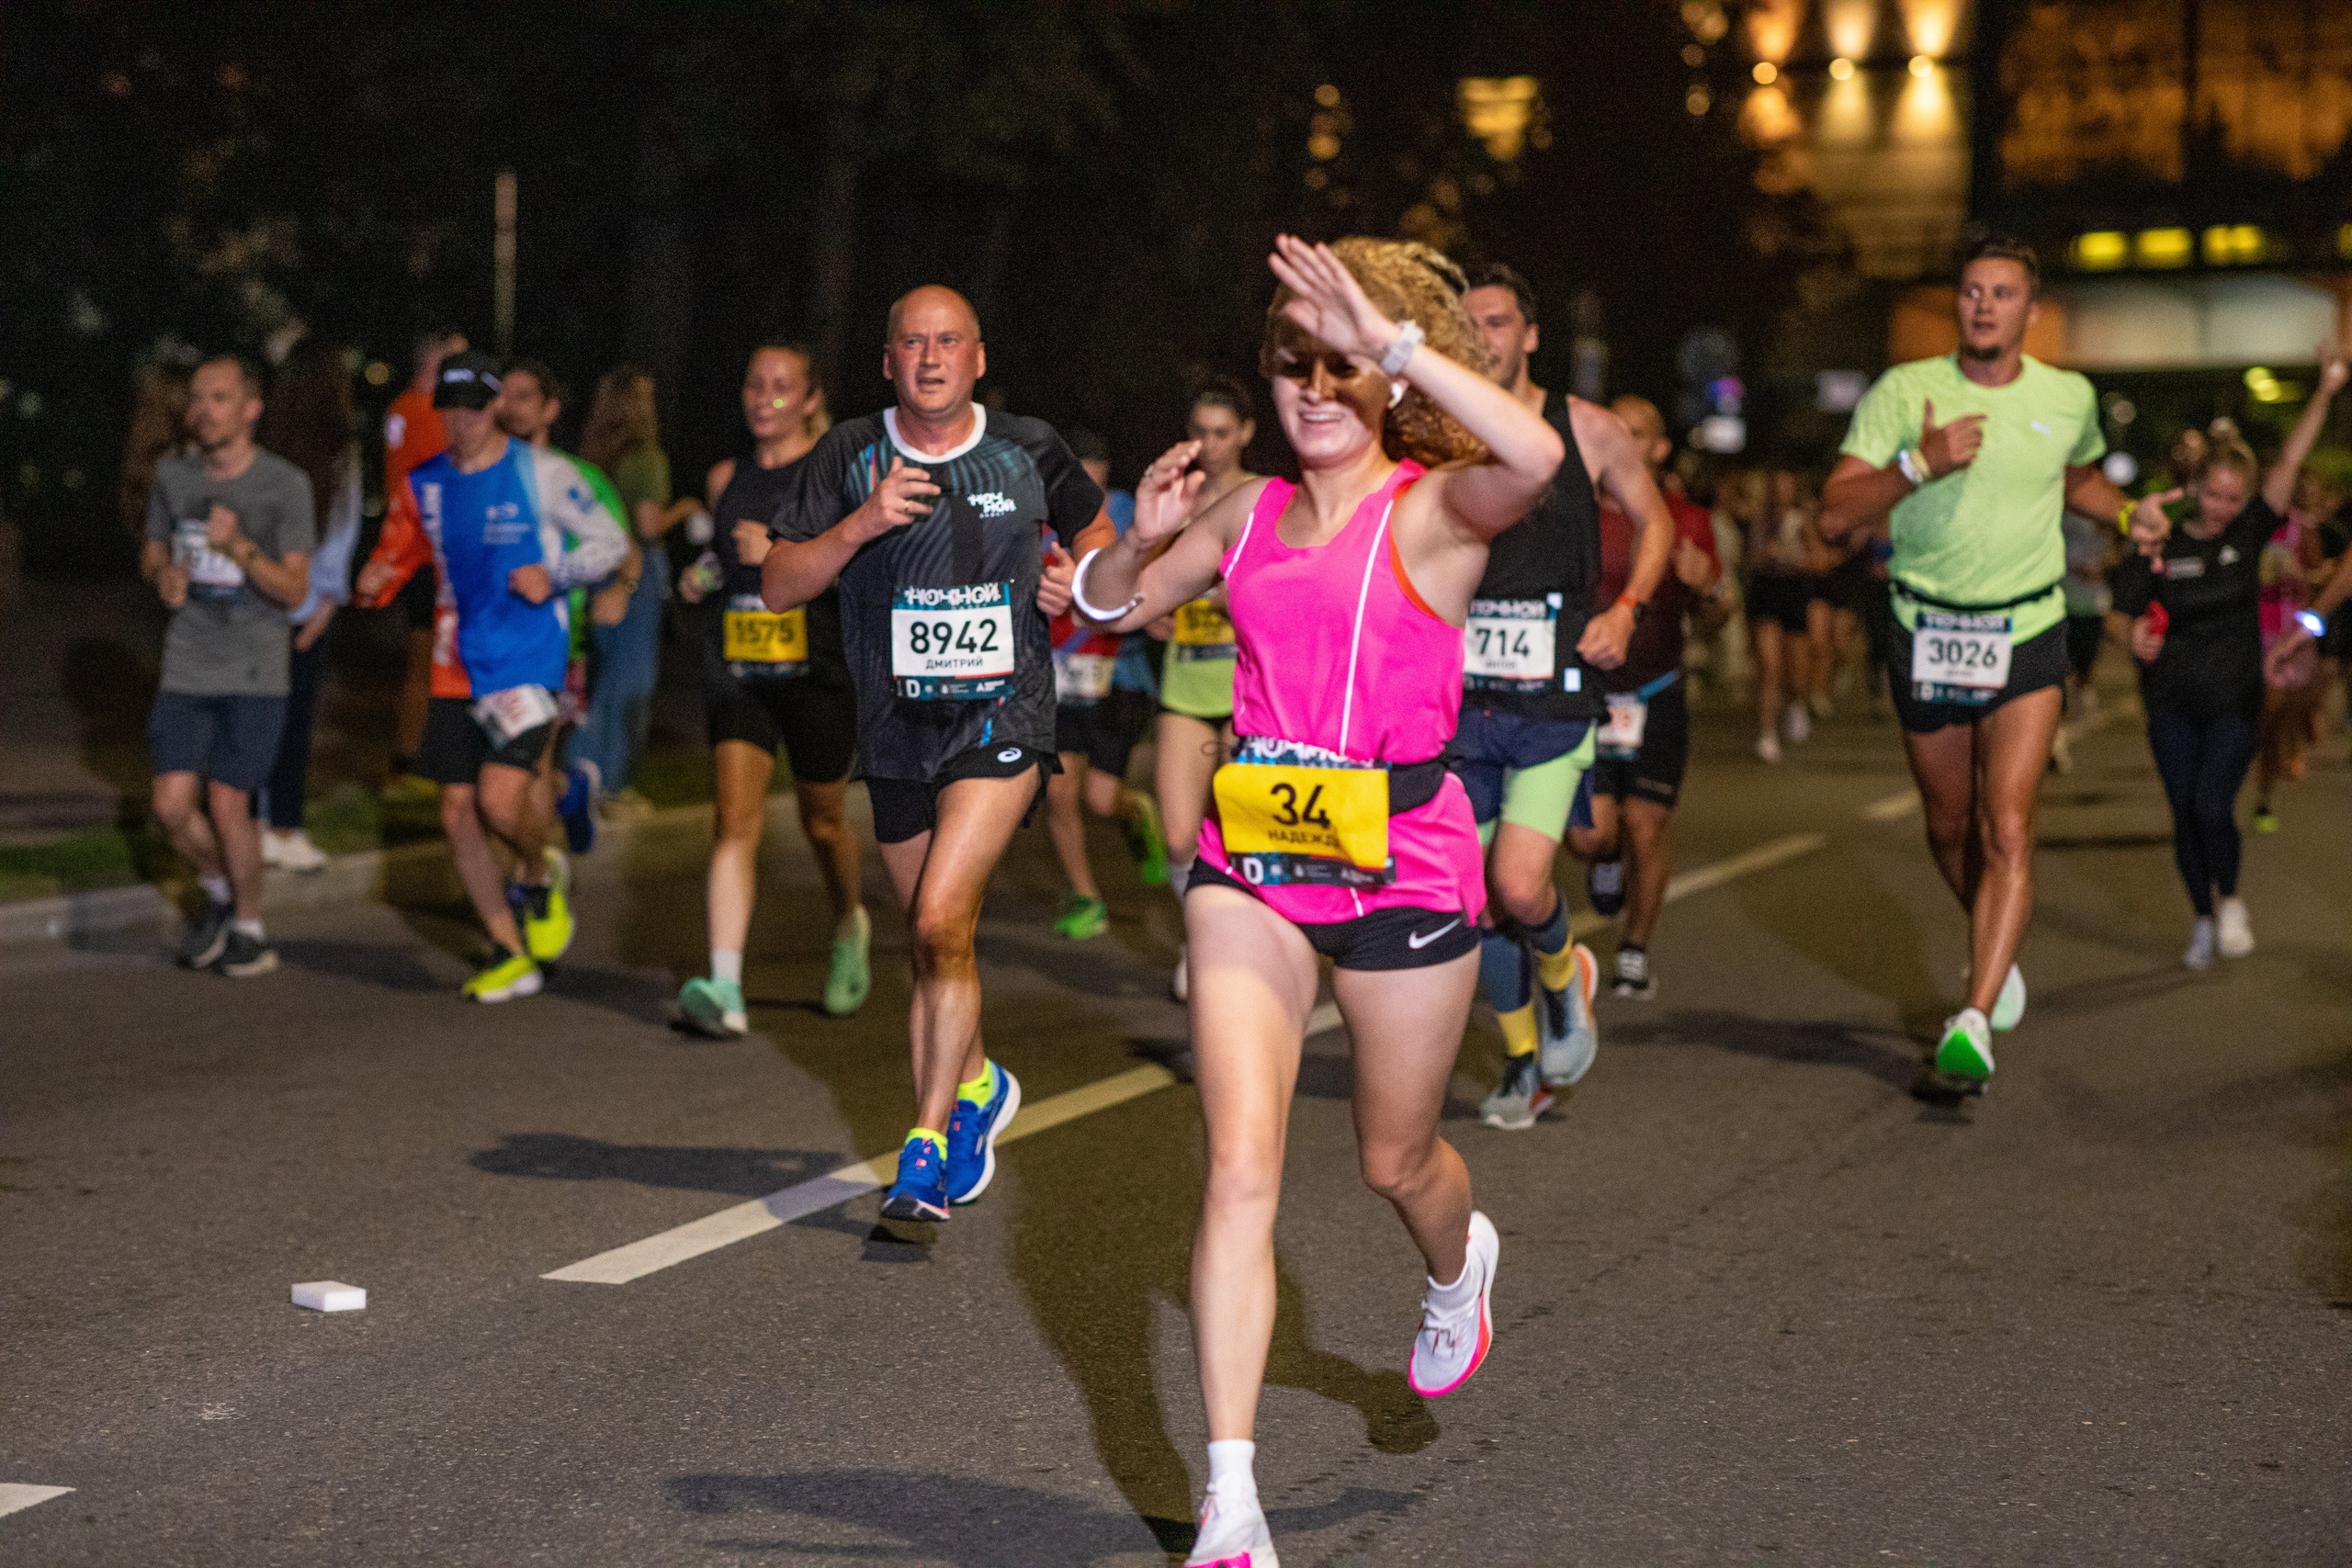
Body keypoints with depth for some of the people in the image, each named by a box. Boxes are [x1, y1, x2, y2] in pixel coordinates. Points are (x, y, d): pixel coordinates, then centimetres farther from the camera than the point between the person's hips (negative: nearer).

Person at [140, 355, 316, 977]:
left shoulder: (285, 484, -7)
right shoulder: (173, 475, 5)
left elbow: (294, 589, -9)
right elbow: (152, 553, 19)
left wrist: (239, 546, -25)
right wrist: (165, 575, -5)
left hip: (254, 673, -3)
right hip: (187, 668, 3)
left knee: (227, 802, -6)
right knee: (173, 804, -4)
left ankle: (249, 927, 14)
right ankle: (218, 890, 25)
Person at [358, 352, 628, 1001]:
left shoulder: (540, 472, -4)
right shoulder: (423, 485, 8)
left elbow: (610, 540, 3)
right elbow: (396, 554, 15)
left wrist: (555, 576, -13)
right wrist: (374, 580, -8)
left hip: (530, 661, -5)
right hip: (459, 672, 5)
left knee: (501, 800, -19)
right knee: (459, 815, 2)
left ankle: (540, 875, 16)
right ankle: (510, 957, 14)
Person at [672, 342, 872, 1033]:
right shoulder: (725, 477, 10)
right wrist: (704, 574, 6)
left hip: (816, 669, -3)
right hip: (737, 664, 3)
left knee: (823, 821, 13)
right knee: (734, 818, -12)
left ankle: (850, 928, 44)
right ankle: (725, 988, -20)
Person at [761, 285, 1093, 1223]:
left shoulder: (1028, 451, 1)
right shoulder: (847, 458, -1)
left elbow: (1094, 531, 21)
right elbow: (777, 586, -6)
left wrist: (1075, 578, 0)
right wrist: (860, 525, -20)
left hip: (1001, 721, -3)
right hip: (896, 730, 3)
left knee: (941, 922, -19)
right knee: (934, 939, 14)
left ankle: (929, 1145, -11)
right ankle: (978, 1085, 41)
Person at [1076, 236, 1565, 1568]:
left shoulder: (1435, 509, -9)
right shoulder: (1252, 515, 7)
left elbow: (1538, 456, -32)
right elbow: (1109, 609, 18)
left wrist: (1393, 339, -33)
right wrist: (1146, 534, -3)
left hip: (1403, 859, -3)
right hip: (1252, 863, 3)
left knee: (1397, 1158, 16)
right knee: (1241, 1168, -9)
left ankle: (1460, 1262, 56)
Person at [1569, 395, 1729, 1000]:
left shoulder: (1687, 522, 1)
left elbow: (1709, 625, 6)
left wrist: (1708, 590, -16)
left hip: (1656, 697, 1)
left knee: (1646, 829, -3)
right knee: (1590, 833, -11)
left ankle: (1635, 953, 18)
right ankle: (1607, 857, 29)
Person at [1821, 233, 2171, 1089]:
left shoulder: (2069, 398, 2)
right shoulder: (1903, 392, -5)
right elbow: (1835, 515, -12)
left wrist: (2128, 511, 6)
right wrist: (1920, 465, -25)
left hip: (2025, 639, -1)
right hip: (1926, 634, 1)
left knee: (2008, 830, -16)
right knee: (1950, 828, 15)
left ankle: (1973, 1025, -20)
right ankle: (1996, 950, 45)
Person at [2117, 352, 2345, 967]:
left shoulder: (2248, 534, -1)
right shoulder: (2162, 548, -2)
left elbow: (2289, 463, -9)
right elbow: (2127, 613, 2)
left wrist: (2325, 392, -18)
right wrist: (2136, 638, -22)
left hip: (2235, 702, -1)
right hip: (2173, 706, 1)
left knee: (2212, 806, -14)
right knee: (2185, 814, 6)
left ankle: (2229, 899, 11)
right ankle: (2203, 919, 25)